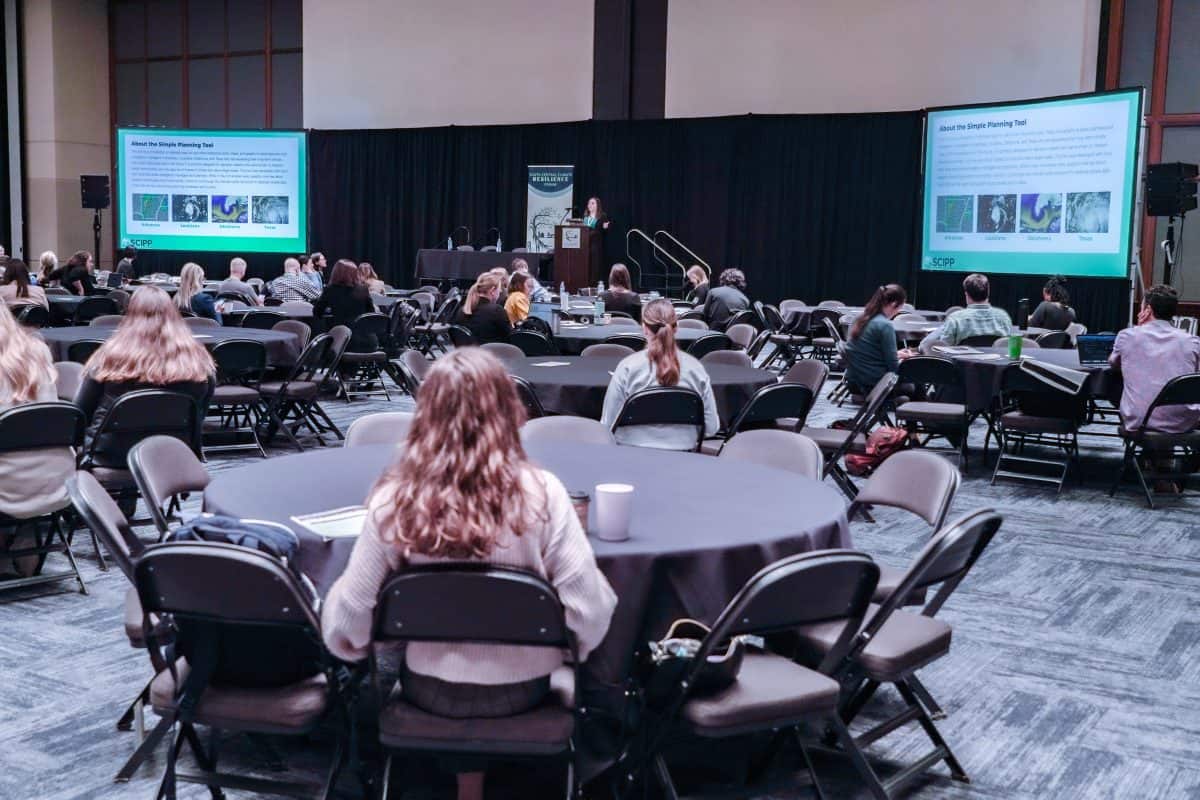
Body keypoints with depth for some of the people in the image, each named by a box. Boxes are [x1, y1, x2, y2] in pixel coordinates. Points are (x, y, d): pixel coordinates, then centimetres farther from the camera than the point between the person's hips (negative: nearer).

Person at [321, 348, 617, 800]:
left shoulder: (393, 500, -19)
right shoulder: (541, 493, -23)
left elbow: (350, 615, -12)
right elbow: (590, 610, -20)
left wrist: (350, 644, 12)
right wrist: (570, 646, 3)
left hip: (428, 690, 1)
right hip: (520, 689, 0)